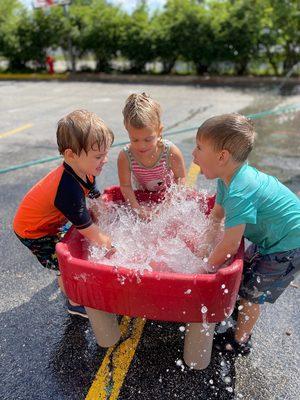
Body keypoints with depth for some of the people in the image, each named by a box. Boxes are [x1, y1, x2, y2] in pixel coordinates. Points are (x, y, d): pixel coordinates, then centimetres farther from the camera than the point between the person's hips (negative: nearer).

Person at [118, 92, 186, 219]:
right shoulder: (125, 156, -30)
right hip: (142, 197, 1)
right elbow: (125, 186, -21)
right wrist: (137, 208, -30)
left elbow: (180, 178, -18)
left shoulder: (171, 152, -32)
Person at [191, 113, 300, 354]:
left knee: (251, 293, 2)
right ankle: (238, 311, 44)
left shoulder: (240, 193, -35)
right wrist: (204, 247, 6)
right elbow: (217, 216, 7)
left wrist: (207, 268, -13)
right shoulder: (232, 176, -5)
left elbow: (230, 245, -29)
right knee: (242, 273, 20)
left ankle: (240, 343, 23)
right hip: (270, 237, 9)